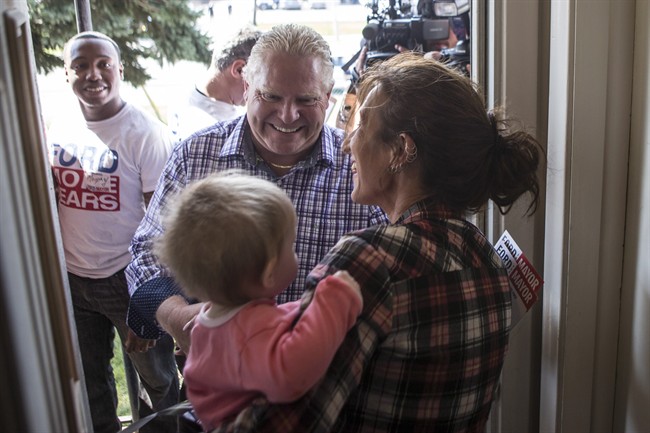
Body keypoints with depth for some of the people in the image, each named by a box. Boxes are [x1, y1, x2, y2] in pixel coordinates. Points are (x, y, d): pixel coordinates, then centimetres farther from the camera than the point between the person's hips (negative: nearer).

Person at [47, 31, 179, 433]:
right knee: (89, 380, 22)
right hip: (72, 279, 5)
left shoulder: (147, 134, -15)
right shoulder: (58, 131, 2)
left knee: (157, 377, 14)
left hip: (128, 279, -5)